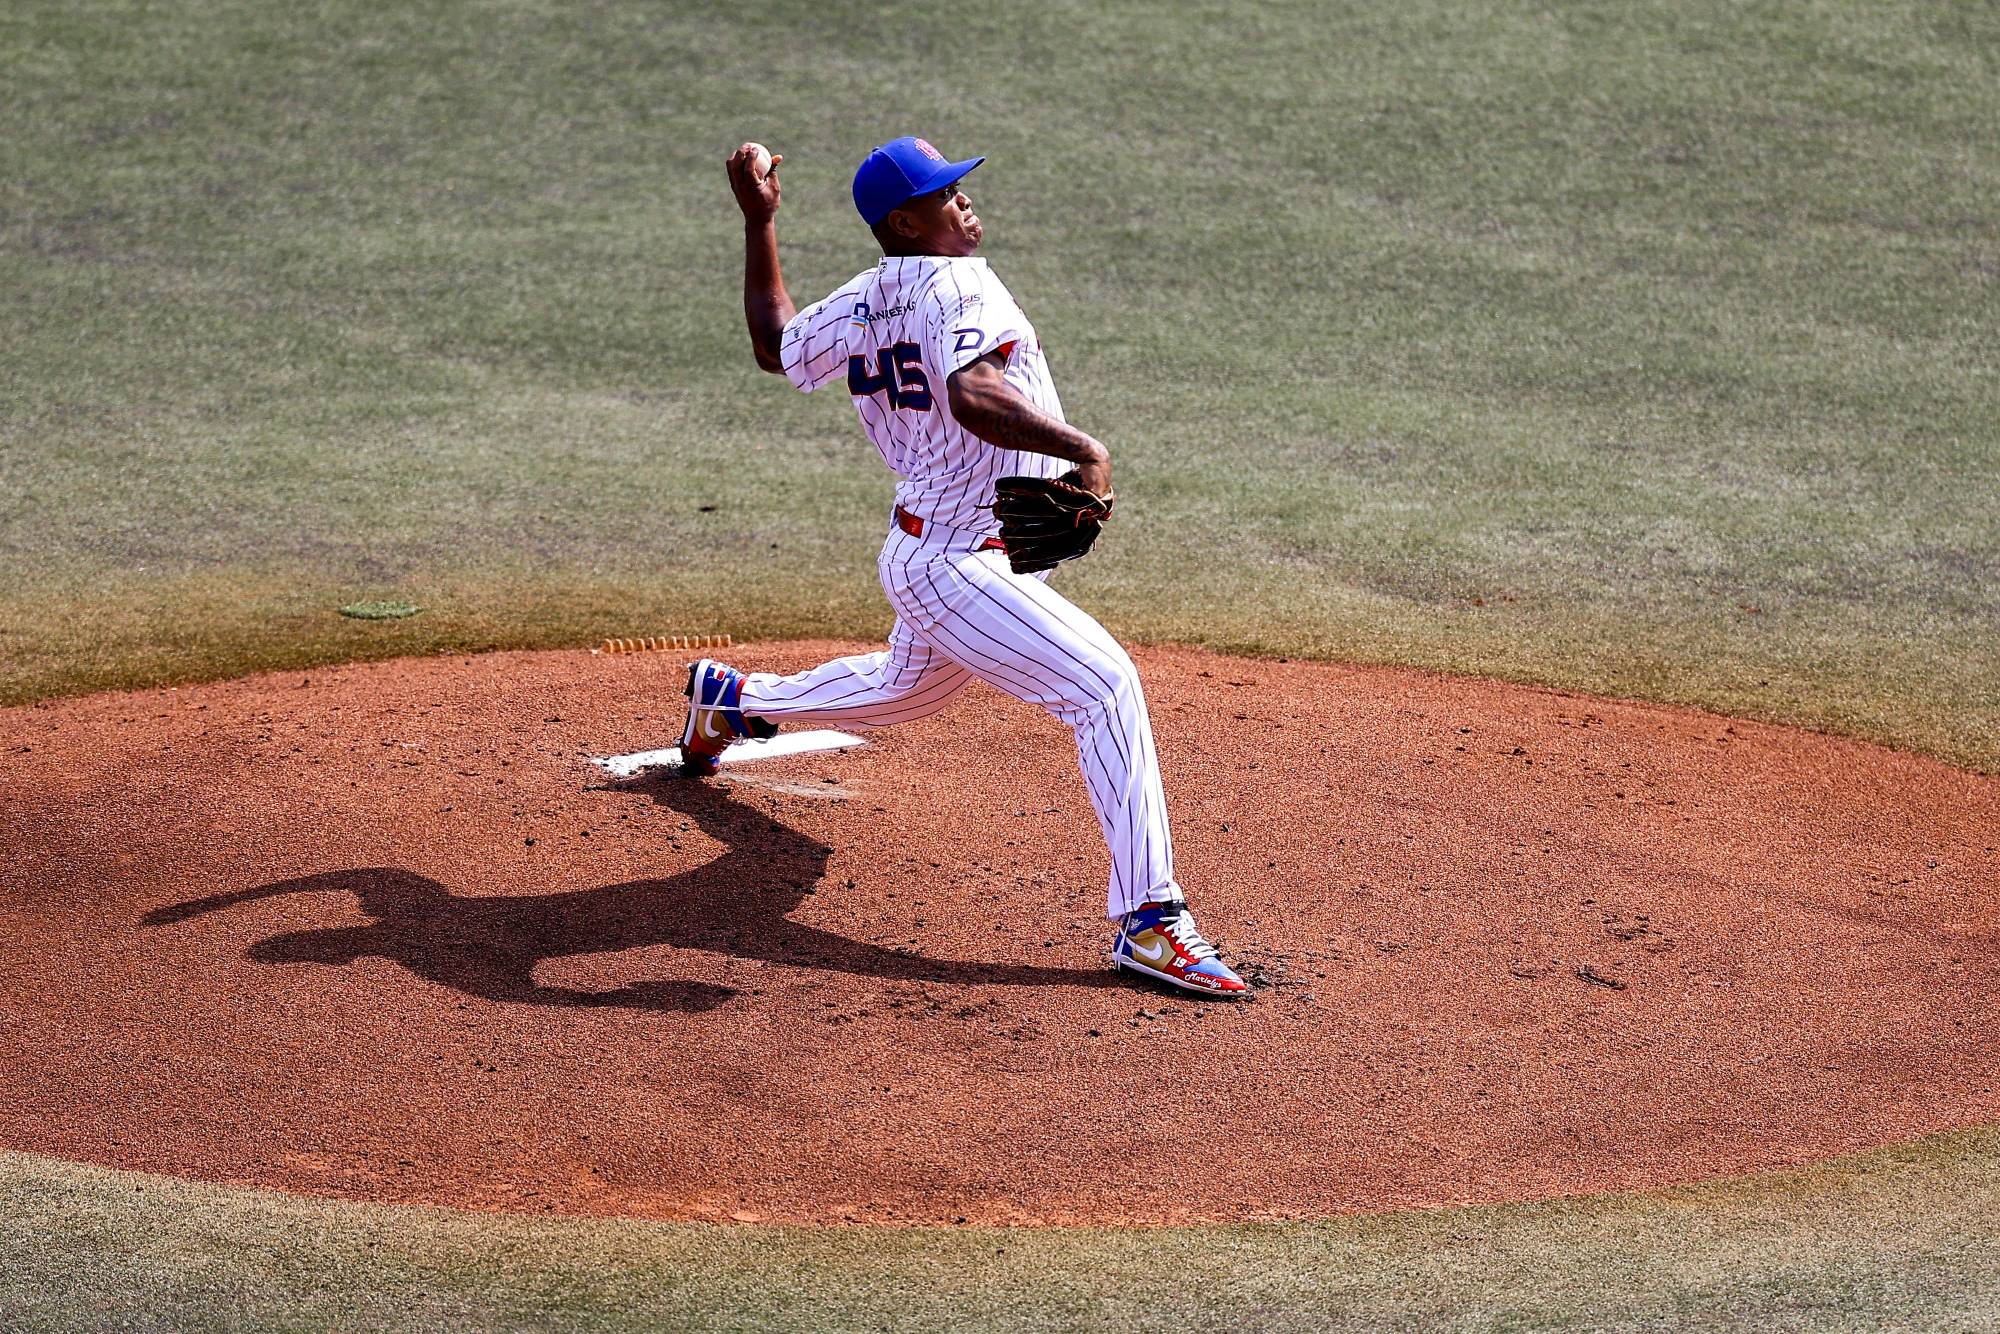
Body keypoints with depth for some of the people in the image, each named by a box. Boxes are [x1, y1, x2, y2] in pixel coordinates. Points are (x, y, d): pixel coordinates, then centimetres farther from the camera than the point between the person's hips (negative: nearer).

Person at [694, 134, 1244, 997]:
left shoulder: (858, 307, 6)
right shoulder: (957, 286, -20)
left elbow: (775, 345, 24)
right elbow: (973, 395, -39)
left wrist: (759, 221, 27)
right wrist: (1083, 448, -43)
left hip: (921, 551, 10)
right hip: (966, 570, -10)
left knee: (904, 691, 36)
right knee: (1104, 685, -19)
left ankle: (732, 697, 55)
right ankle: (1147, 921, -24)